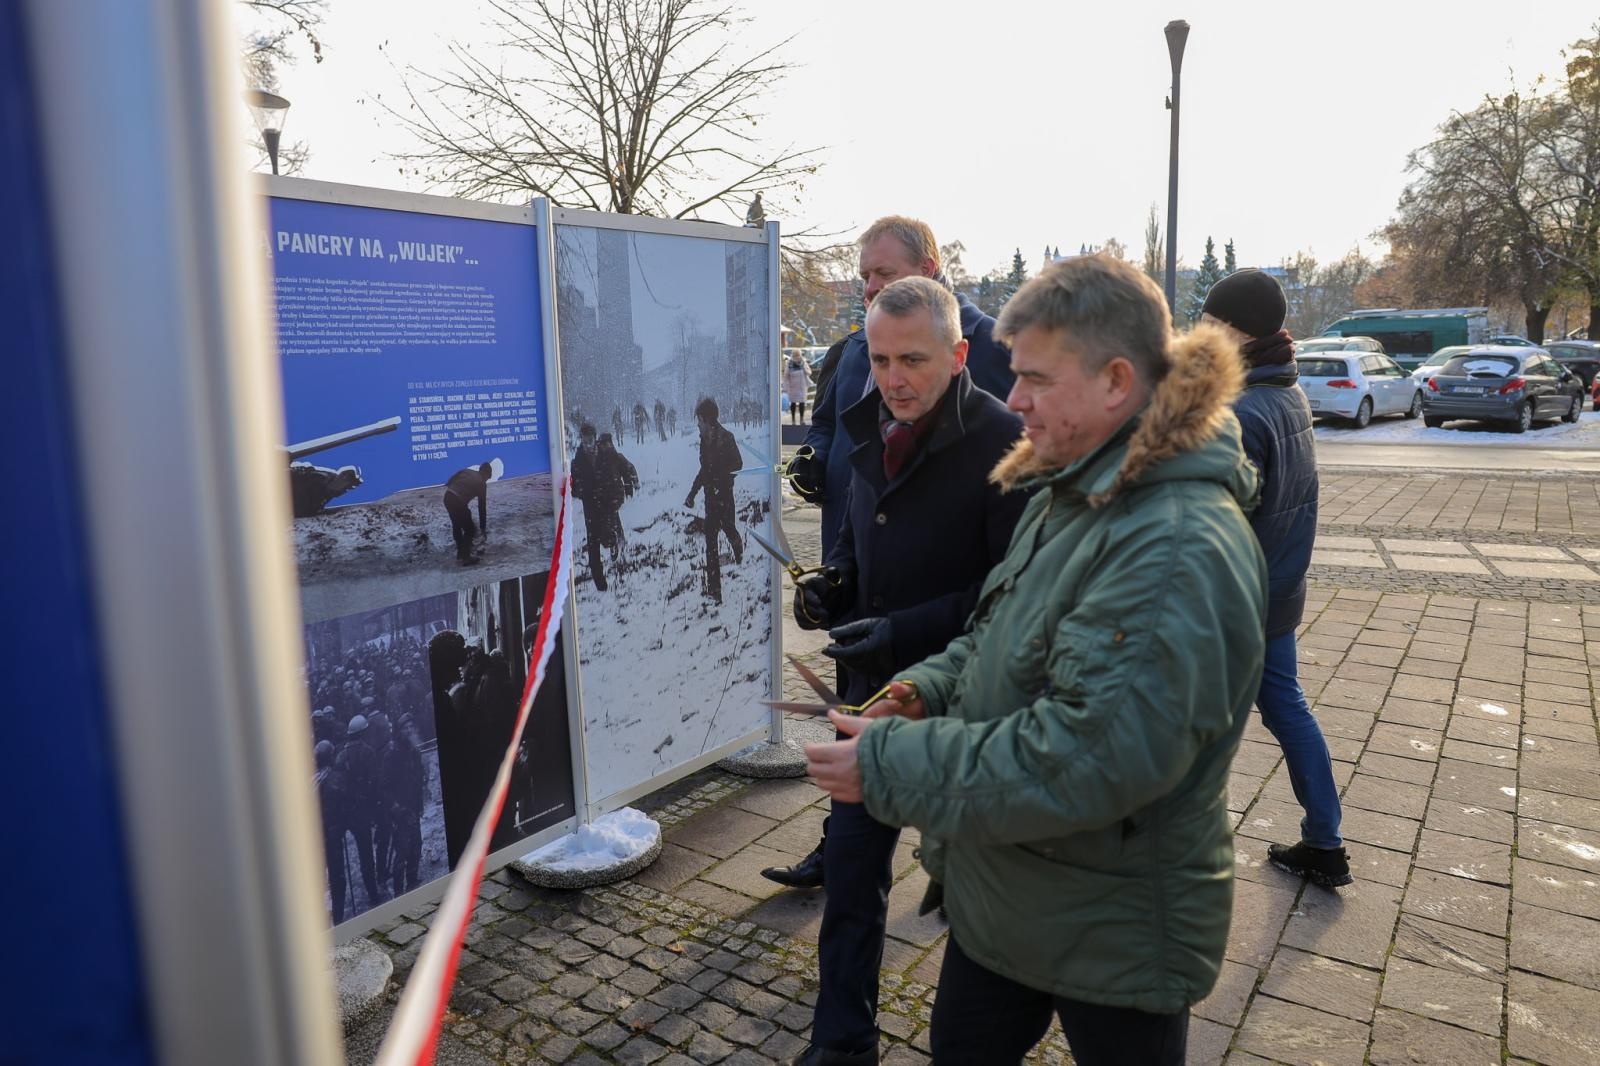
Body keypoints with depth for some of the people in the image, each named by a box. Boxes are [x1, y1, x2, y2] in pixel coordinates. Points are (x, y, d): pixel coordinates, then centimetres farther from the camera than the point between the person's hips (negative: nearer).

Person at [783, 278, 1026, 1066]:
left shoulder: (1003, 444, -19)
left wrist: (904, 631, -26)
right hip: (875, 685, 6)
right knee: (851, 861, 12)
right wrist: (832, 585, -2)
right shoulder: (873, 433, 4)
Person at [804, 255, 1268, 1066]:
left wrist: (888, 764, -27)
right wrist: (930, 688, -4)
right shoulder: (1072, 497, 3)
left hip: (1115, 938, -8)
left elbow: (1087, 757, -34)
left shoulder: (1177, 549, -29)